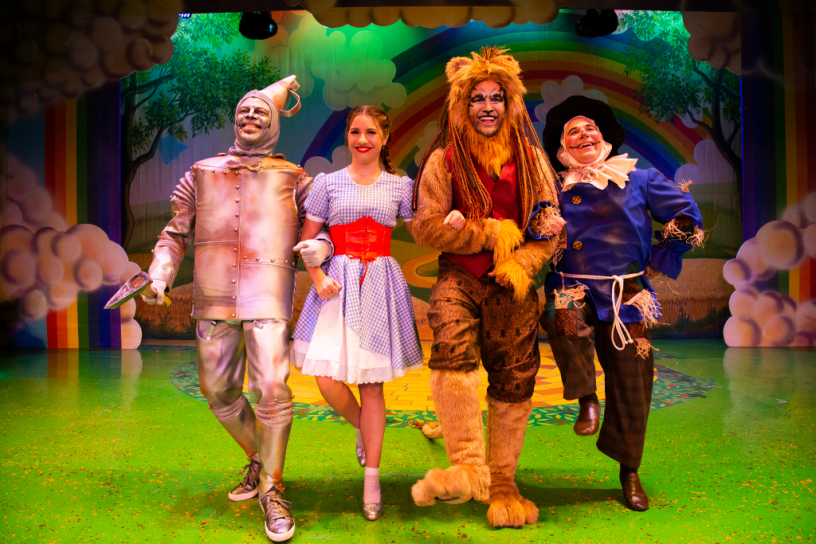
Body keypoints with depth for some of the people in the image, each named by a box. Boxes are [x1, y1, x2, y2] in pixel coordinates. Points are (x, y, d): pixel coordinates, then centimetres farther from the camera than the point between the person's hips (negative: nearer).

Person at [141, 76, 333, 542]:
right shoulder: (202, 174, 17)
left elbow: (327, 225, 9)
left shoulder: (293, 179, 10)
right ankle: (259, 459, 33)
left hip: (267, 298, -3)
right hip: (213, 299, 4)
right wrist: (160, 274, 0)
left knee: (272, 391, -12)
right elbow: (176, 233, 16)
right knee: (219, 393, 10)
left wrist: (321, 247, -15)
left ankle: (272, 490, 5)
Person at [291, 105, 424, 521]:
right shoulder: (328, 183, 5)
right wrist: (318, 279, -8)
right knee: (327, 379, -11)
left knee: (372, 384, 3)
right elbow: (307, 240, 7)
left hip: (381, 284, 0)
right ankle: (362, 429, 24)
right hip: (339, 281, 0)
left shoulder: (400, 186, 7)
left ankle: (372, 478, 16)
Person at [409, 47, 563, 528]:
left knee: (513, 382, 2)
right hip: (460, 277, -2)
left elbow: (551, 225, 7)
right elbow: (427, 226, -3)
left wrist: (521, 263, -11)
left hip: (514, 286, 2)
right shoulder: (444, 159, 4)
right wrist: (492, 233, -7)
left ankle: (502, 483, 19)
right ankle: (467, 468, -27)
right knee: (452, 345, -31)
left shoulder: (530, 158, 10)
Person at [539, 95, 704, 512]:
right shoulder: (556, 190, 7)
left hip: (626, 293, 1)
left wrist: (658, 261, 6)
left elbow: (687, 216, 9)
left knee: (630, 384, 3)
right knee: (564, 316, -37)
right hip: (574, 286, 0)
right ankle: (586, 399, -13)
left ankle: (629, 472, 22)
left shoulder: (639, 180, 6)